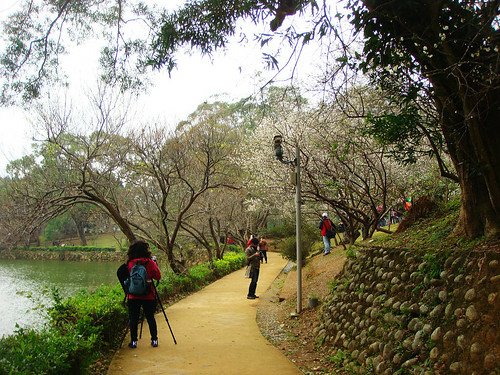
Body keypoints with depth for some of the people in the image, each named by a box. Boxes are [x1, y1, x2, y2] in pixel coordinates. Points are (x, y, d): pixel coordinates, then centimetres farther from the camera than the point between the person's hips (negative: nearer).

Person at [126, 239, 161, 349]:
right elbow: (158, 276, -5)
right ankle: (154, 340, 16)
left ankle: (133, 341, 12)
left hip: (133, 296, 0)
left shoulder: (130, 263, -6)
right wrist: (155, 263, 4)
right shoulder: (150, 262, -8)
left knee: (133, 319, 8)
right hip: (148, 296, 0)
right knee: (150, 318, 11)